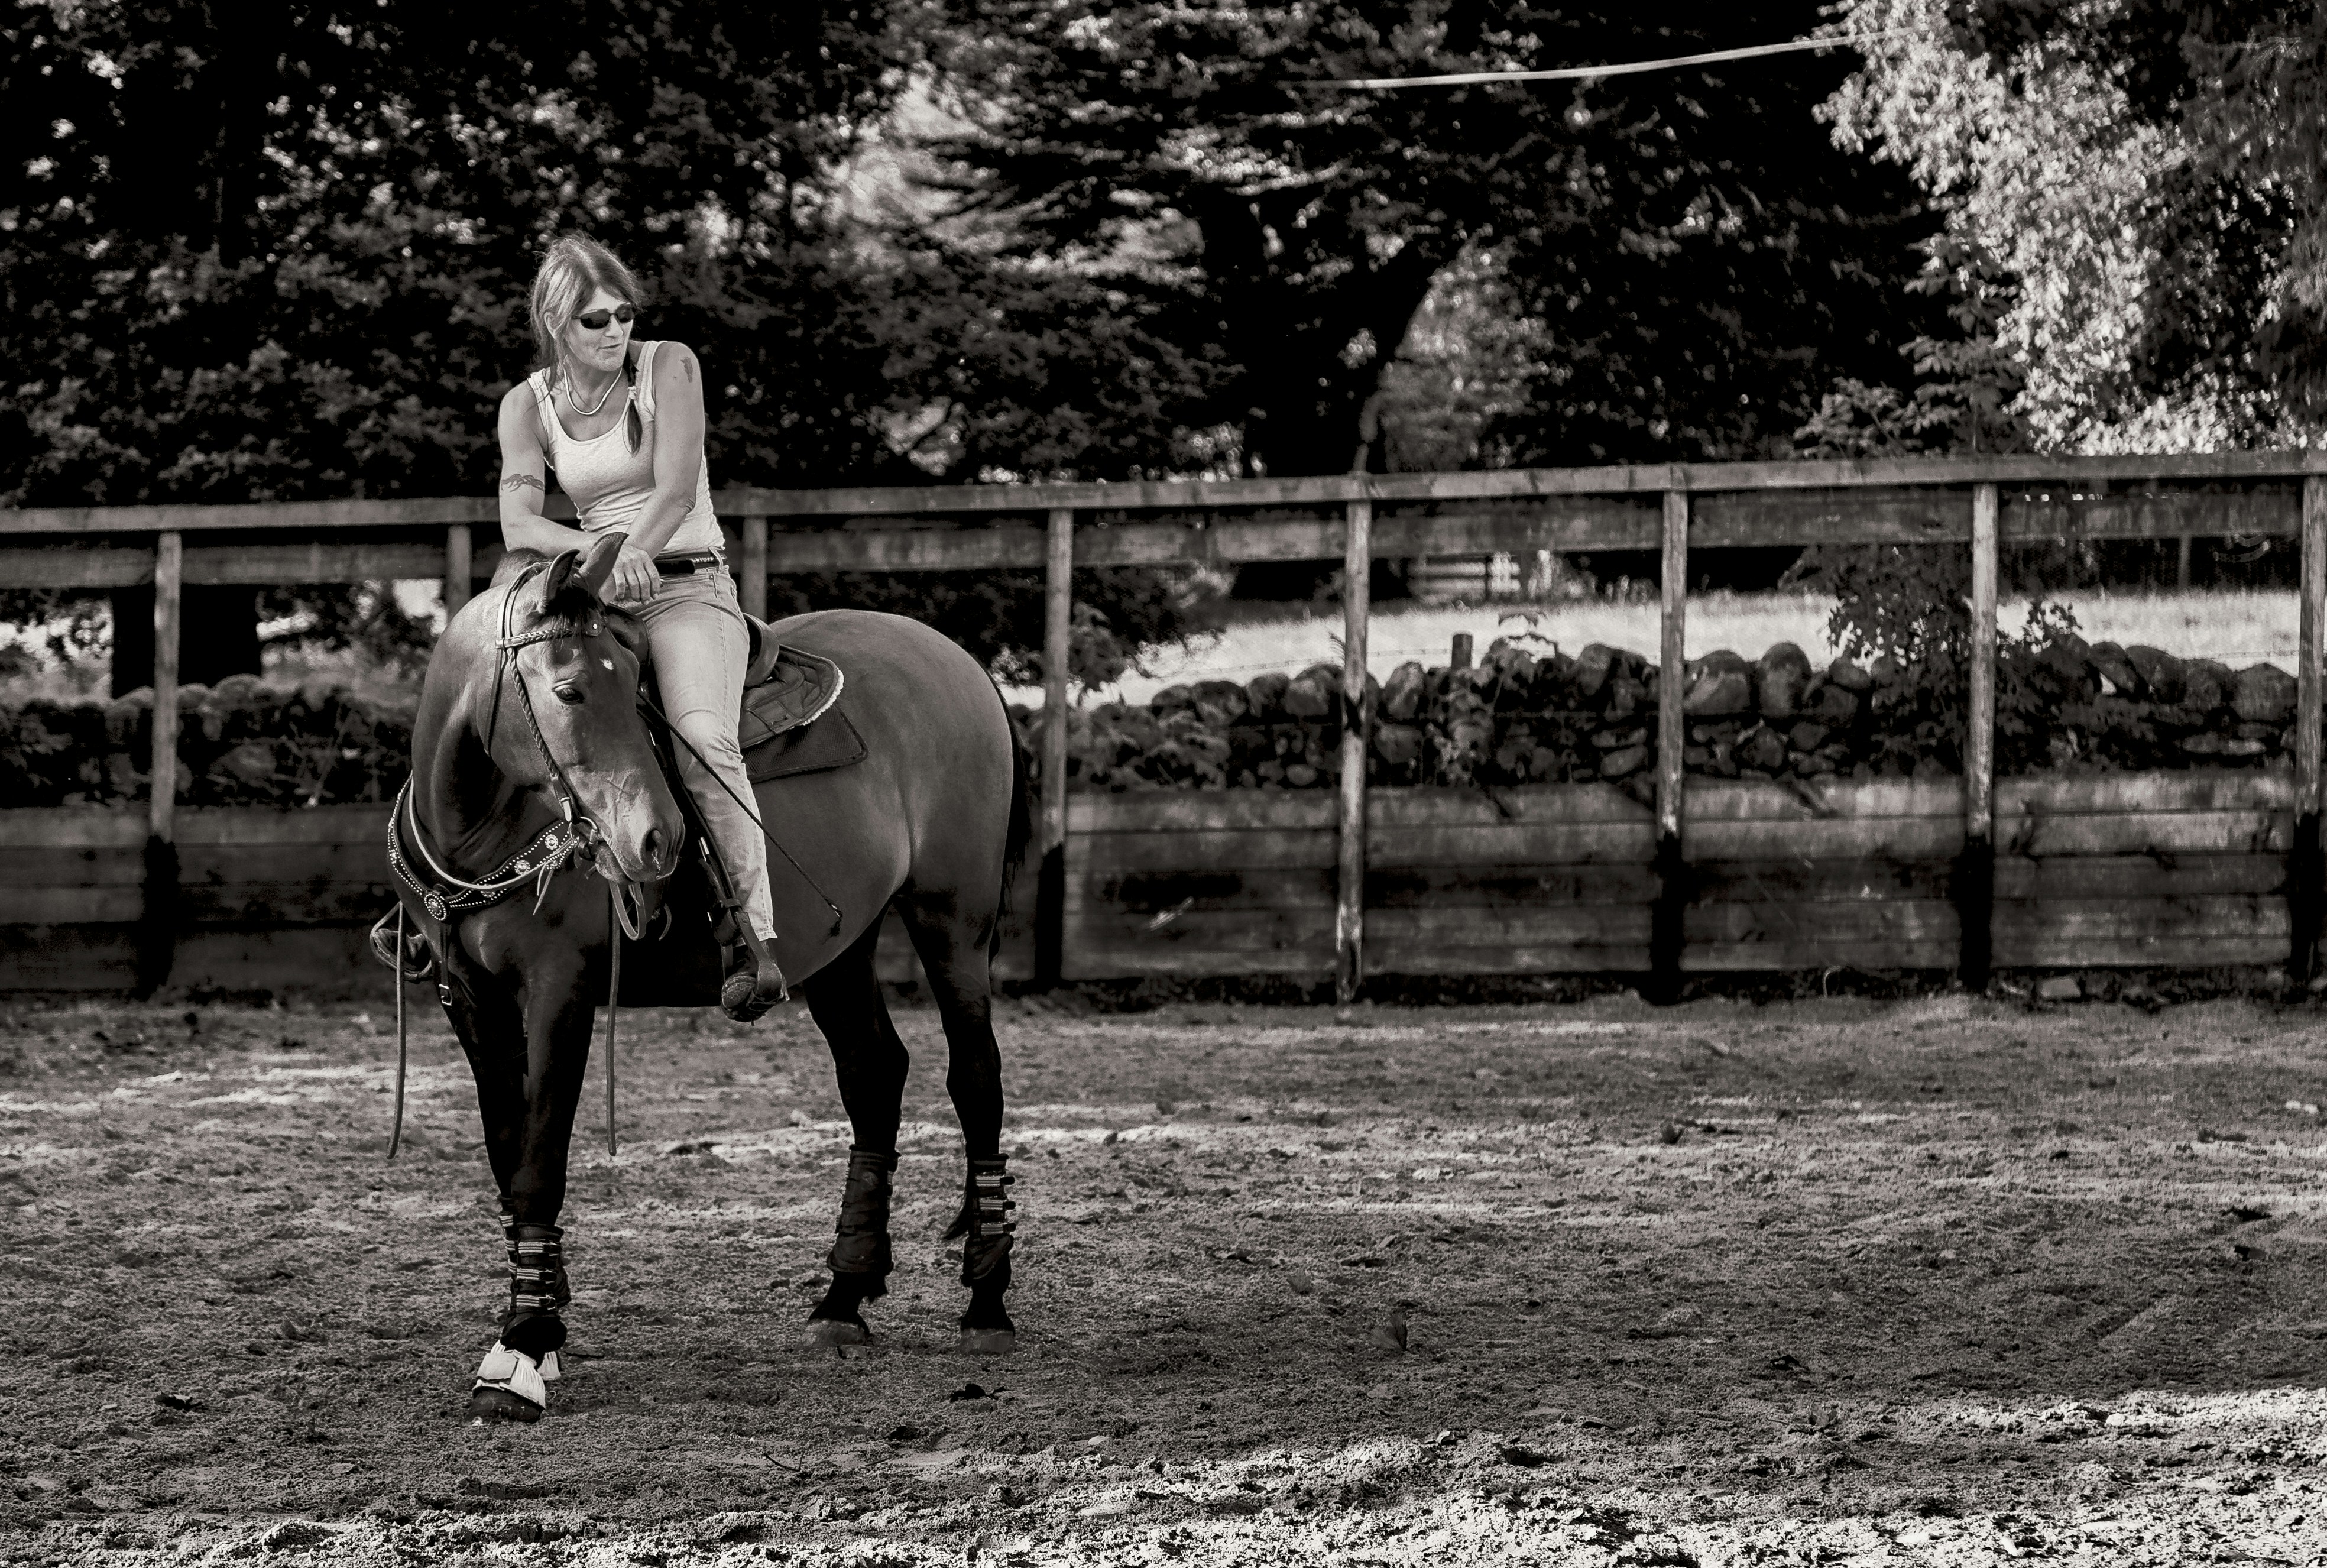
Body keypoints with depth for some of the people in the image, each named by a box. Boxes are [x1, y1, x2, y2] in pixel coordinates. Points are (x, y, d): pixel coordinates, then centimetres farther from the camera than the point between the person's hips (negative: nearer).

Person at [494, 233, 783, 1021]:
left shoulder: (669, 367, -2)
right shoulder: (528, 405, 6)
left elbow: (676, 491, -12)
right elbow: (518, 524, -7)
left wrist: (633, 553, -31)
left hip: (689, 587, -4)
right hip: (592, 596, 4)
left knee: (703, 737, -31)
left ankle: (760, 942, -41)